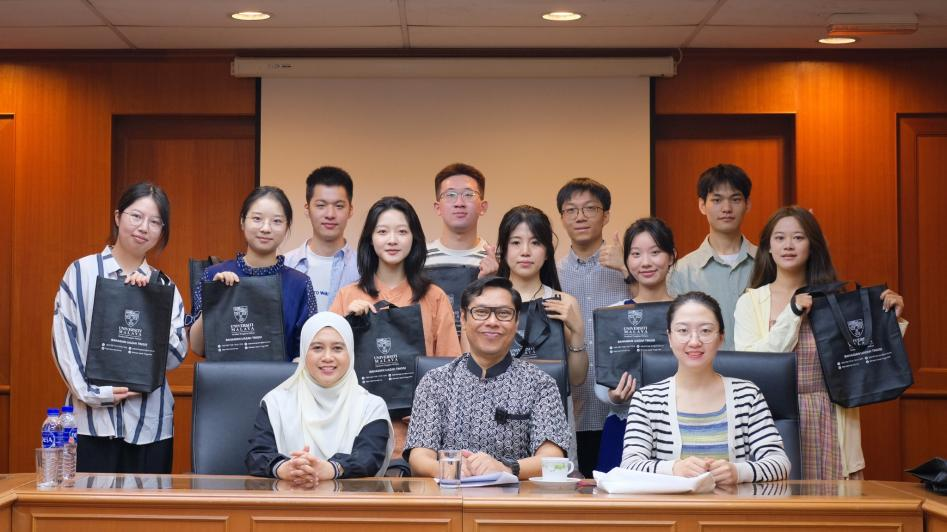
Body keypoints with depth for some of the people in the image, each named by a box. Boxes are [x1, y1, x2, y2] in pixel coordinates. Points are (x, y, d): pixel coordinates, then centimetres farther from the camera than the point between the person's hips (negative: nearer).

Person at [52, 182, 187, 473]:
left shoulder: (163, 286, 13)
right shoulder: (82, 272, 3)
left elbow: (176, 355, 5)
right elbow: (64, 341, -1)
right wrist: (94, 392, -11)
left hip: (150, 424, 3)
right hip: (92, 420, -3)